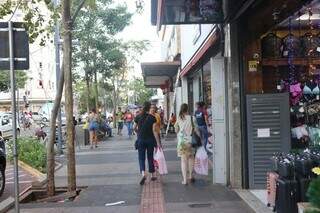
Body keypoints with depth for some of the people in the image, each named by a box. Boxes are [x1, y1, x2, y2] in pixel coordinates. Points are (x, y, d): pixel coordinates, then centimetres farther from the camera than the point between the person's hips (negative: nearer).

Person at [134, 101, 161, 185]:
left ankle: (143, 174, -18)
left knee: (141, 158, 4)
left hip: (141, 140, 0)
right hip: (150, 140, 0)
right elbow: (154, 131, -11)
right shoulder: (152, 118, -8)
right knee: (150, 157, 13)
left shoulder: (138, 117, -2)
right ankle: (152, 175, 21)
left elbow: (135, 128, 7)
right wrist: (158, 142, -9)